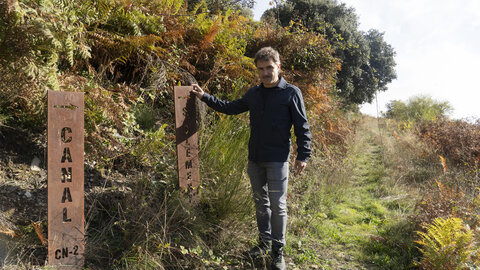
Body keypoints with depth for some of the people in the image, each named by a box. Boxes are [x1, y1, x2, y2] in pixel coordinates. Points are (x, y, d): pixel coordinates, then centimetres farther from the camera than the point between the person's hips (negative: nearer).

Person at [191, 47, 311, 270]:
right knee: (260, 202, 15)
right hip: (255, 159, 6)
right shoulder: (253, 94, 10)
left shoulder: (291, 93, -5)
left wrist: (303, 155, -11)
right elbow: (230, 108, 21)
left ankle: (277, 251, 12)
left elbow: (302, 127, -5)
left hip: (277, 160, -5)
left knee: (277, 205, -1)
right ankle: (264, 241, 30)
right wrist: (205, 97, 16)